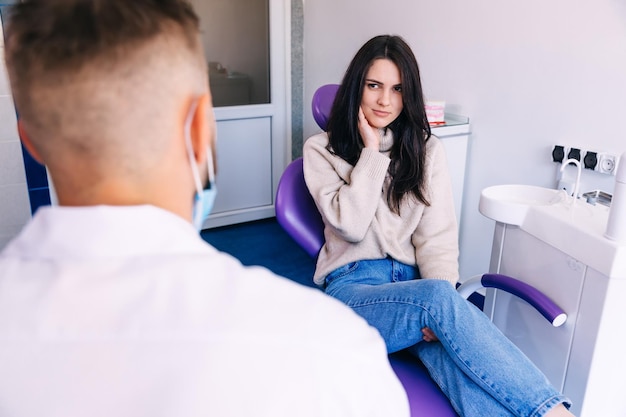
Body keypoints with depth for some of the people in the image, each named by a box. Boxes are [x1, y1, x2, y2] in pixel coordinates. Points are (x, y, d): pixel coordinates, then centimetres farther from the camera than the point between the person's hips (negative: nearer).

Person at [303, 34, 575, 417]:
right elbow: (351, 225, -9)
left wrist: (442, 295, -16)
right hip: (352, 286, -1)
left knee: (461, 358, -32)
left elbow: (437, 237, 2)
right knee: (438, 299, -35)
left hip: (414, 283, 2)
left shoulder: (427, 150, 13)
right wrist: (371, 151, -5)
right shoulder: (321, 149, 7)